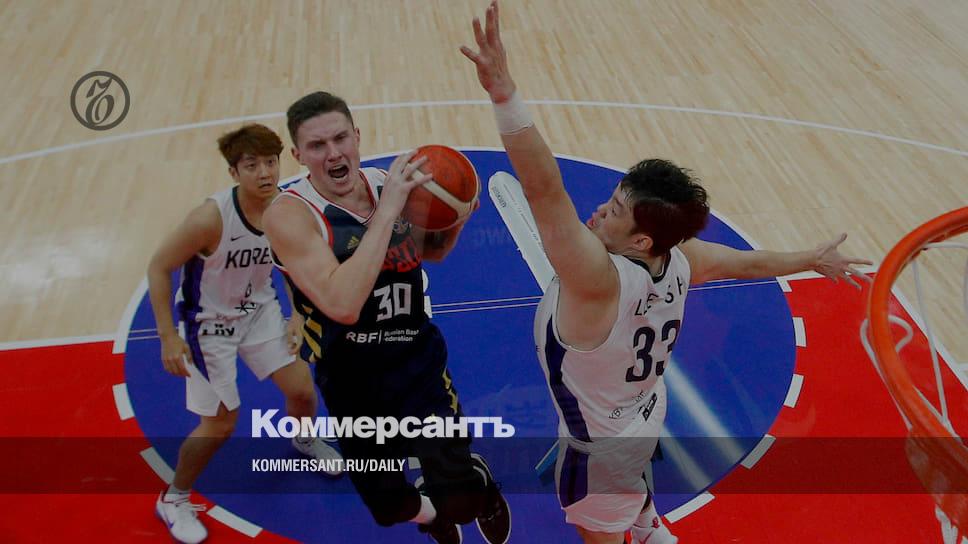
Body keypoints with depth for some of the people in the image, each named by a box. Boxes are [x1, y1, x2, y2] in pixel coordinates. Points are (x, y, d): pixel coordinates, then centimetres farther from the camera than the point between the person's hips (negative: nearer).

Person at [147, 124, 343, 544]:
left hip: (259, 309, 5)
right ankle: (173, 499, 26)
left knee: (303, 390, 7)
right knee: (221, 424, 0)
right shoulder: (212, 217, -32)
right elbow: (159, 268, -21)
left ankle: (304, 440, 44)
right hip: (210, 322, -5)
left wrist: (297, 315, -3)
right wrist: (169, 338, -21)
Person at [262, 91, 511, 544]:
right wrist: (388, 209, -37)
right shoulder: (289, 214, -23)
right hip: (352, 388, -1)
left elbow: (433, 251, 13)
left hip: (420, 366, 2)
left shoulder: (394, 184, -8)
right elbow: (342, 304, -38)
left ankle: (479, 478, 31)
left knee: (458, 501, -6)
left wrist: (456, 217, -10)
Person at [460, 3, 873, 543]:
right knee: (628, 483, 40)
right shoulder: (681, 258, -18)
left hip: (601, 443, -8)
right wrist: (816, 260, 19)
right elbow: (751, 262, 0)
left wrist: (504, 94, -65)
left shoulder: (598, 279, -42)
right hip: (644, 417, 9)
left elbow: (545, 191, -56)